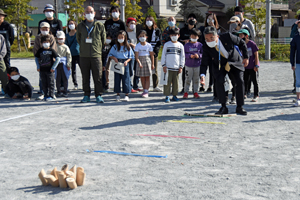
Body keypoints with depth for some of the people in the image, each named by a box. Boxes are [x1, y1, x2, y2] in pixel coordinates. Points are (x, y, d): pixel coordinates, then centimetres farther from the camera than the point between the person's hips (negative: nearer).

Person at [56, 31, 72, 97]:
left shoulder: (66, 47, 5)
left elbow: (69, 56, 3)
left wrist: (68, 65, -4)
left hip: (64, 64, -1)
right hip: (57, 64, 1)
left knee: (65, 78, 1)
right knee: (58, 79, 5)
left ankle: (65, 92, 9)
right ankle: (58, 92, 14)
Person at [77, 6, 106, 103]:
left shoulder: (100, 25, 5)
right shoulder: (80, 26, 9)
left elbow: (103, 39, 14)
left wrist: (99, 48, 11)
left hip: (96, 55, -1)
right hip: (84, 55, 2)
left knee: (98, 77, -2)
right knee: (85, 77, 5)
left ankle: (98, 95, 7)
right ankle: (86, 95, 14)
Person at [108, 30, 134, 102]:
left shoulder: (128, 47, 3)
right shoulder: (115, 47, 5)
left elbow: (131, 56, 5)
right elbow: (110, 55, 9)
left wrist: (127, 61, -11)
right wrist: (114, 58, -11)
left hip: (125, 63, -1)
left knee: (126, 79, -2)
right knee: (117, 79, 3)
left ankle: (126, 95, 6)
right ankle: (118, 95, 12)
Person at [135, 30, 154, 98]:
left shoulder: (149, 45, -2)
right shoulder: (137, 46, -2)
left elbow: (152, 55, 3)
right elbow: (136, 56, -8)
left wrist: (152, 64, 1)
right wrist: (139, 63, -22)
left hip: (147, 61, -1)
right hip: (140, 61, 1)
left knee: (147, 77, -2)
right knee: (142, 77, 5)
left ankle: (146, 91, -1)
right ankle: (145, 90, 16)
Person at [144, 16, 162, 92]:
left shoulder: (157, 31, 7)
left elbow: (159, 42, 4)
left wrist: (155, 51, -10)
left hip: (154, 52, 0)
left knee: (154, 70, 4)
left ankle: (155, 86, 12)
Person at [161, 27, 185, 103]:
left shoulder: (180, 45, 9)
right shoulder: (167, 44, 5)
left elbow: (182, 57, 10)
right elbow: (163, 55, 5)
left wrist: (181, 67, 4)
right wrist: (164, 65, -2)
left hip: (176, 67, 2)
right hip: (168, 67, -2)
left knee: (176, 82, 6)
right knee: (167, 82, -2)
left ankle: (174, 95, 17)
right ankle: (167, 96, 3)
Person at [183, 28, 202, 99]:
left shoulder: (200, 45, 2)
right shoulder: (186, 45, 1)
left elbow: (203, 53, 2)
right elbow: (184, 54, -1)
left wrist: (199, 55, -17)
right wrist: (190, 56, -16)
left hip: (197, 65, 1)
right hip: (188, 65, -1)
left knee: (196, 79, 9)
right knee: (188, 79, 1)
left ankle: (195, 92, 19)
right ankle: (186, 92, 11)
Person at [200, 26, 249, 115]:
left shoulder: (227, 36, -27)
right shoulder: (206, 47, -23)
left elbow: (242, 43, -11)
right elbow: (204, 63, -20)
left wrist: (245, 57, -13)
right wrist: (202, 75, -38)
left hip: (235, 62, 0)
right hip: (220, 66, 0)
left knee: (240, 81, -11)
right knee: (219, 82, -21)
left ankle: (239, 107, 2)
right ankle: (223, 107, -8)